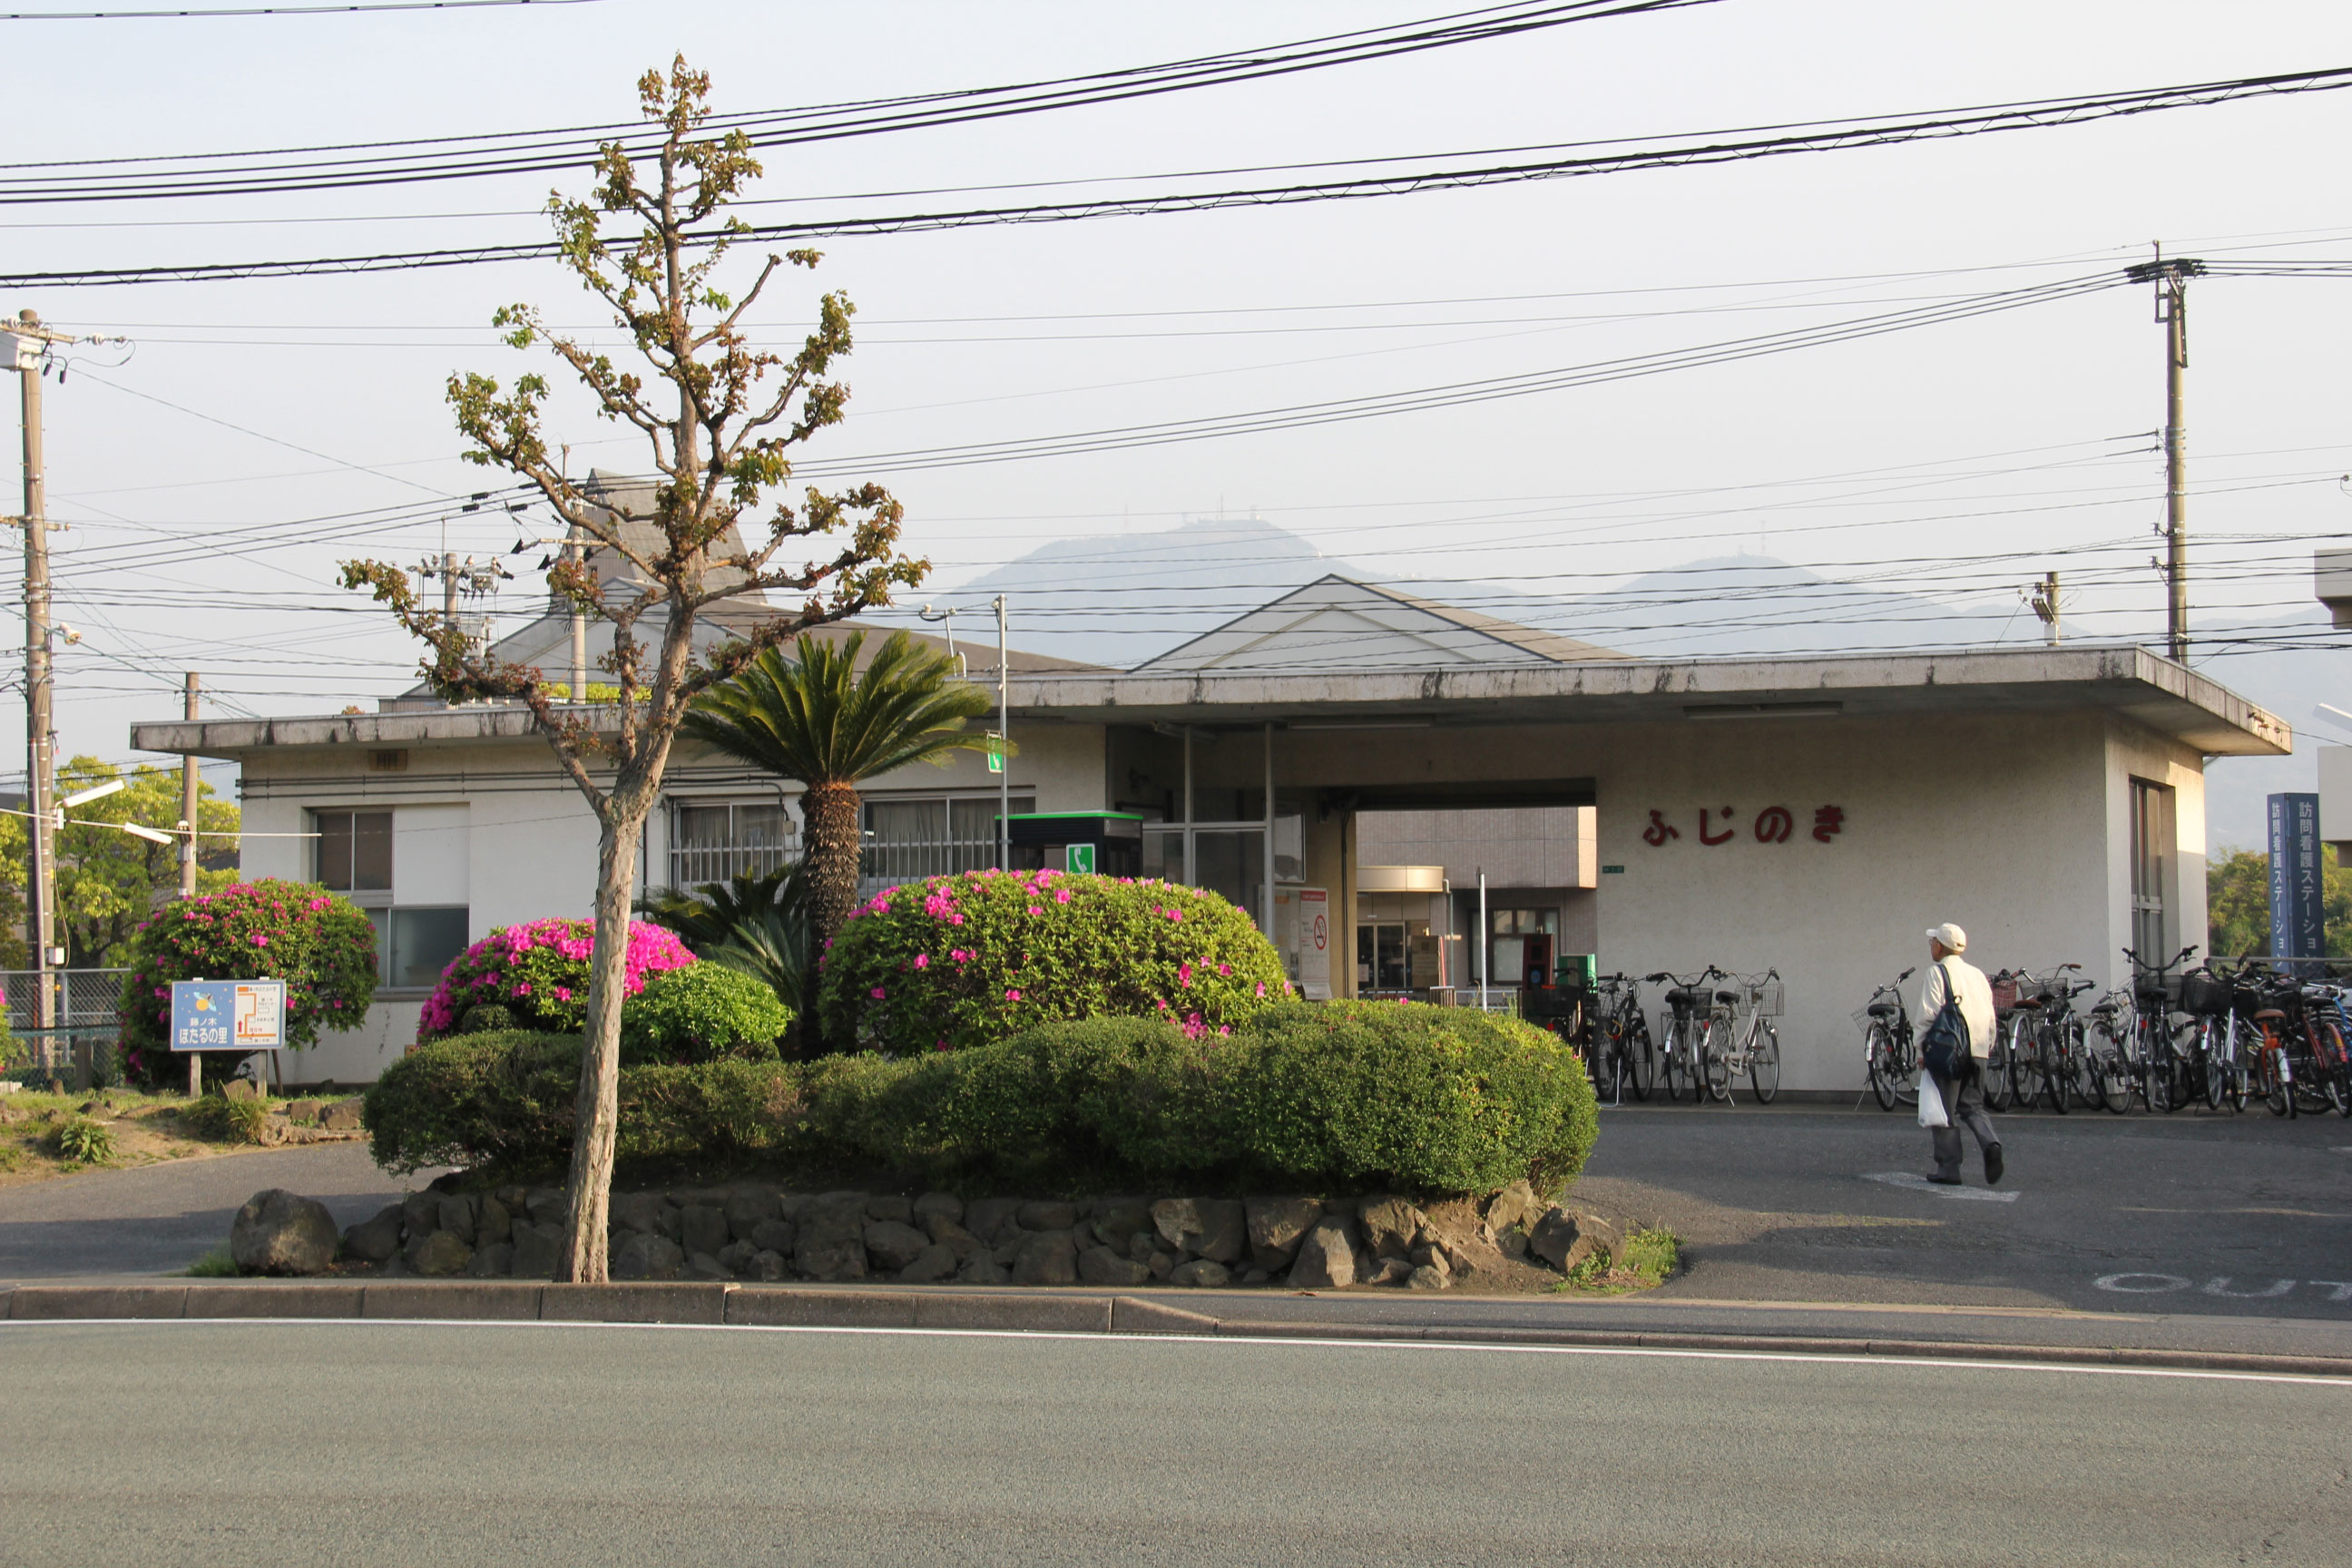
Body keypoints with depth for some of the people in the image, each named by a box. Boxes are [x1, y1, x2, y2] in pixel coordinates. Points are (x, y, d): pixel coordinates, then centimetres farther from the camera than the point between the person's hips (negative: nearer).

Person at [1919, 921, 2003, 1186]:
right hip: (1978, 1052, 6)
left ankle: (1948, 1169, 1)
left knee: (1945, 1111, 1)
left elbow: (1928, 1014, -11)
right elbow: (1990, 1017, 16)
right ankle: (1990, 1143, -14)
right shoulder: (1977, 974, 16)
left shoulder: (1937, 972, -4)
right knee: (1972, 1106, 13)